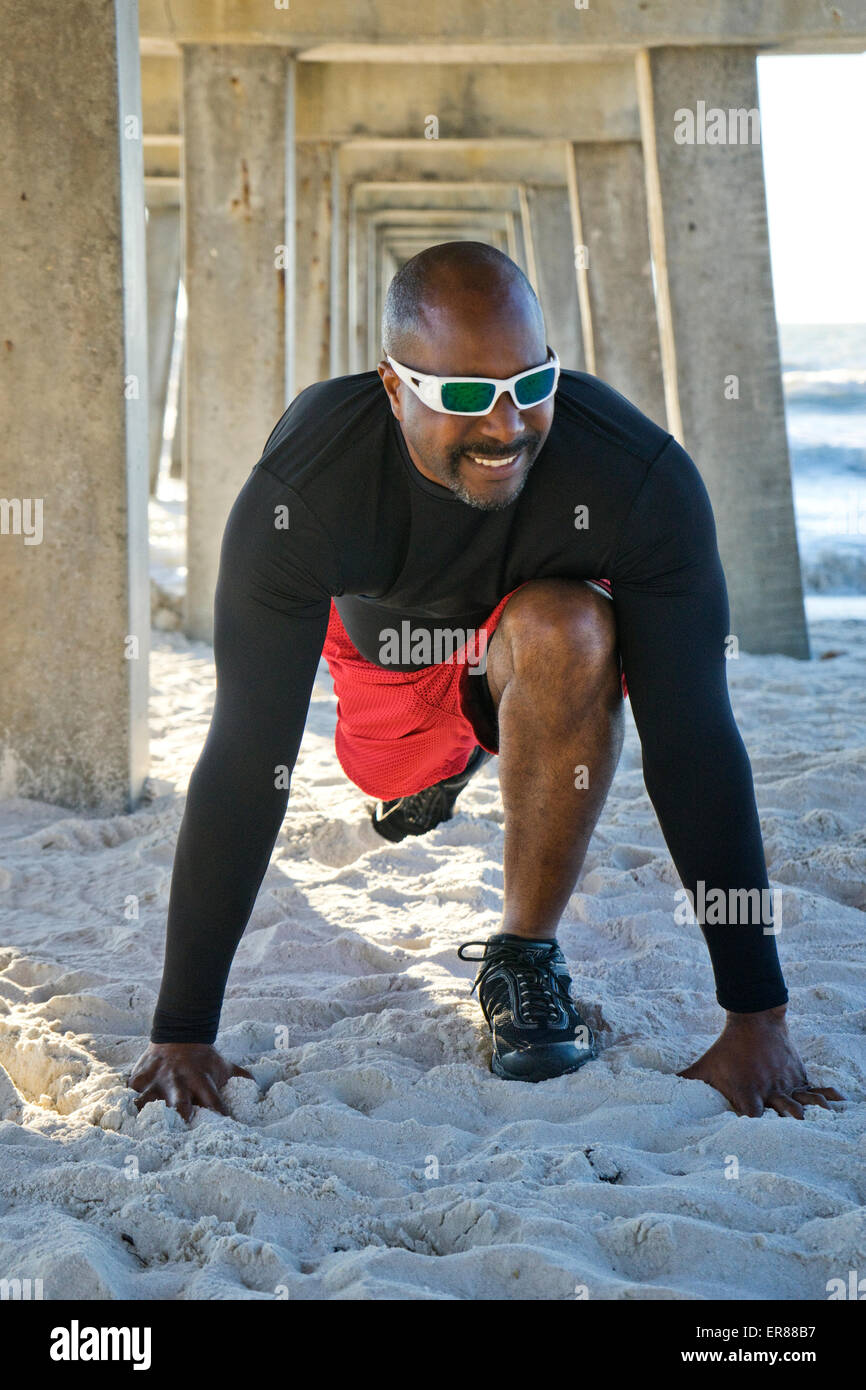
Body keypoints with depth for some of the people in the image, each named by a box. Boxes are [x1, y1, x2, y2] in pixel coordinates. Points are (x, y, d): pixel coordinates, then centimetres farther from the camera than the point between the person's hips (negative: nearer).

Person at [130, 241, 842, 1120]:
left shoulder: (640, 477, -38)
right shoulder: (300, 493, -37)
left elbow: (693, 743, -34)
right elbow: (246, 761, -35)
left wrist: (758, 1019, -36)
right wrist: (183, 1035, -35)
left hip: (552, 639, -2)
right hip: (386, 643, 2)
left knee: (563, 632, -35)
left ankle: (526, 954, -17)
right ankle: (451, 756, 57)